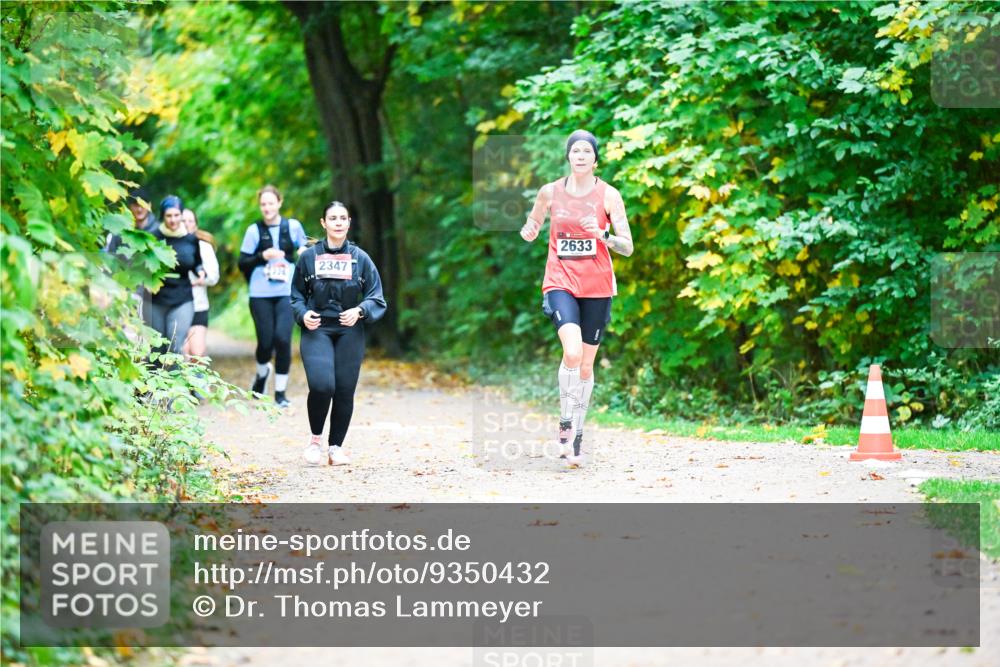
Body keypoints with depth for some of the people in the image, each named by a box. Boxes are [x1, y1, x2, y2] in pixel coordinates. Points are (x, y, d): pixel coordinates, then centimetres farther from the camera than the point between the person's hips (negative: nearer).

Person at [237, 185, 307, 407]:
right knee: (265, 341, -1)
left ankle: (281, 393, 0)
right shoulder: (254, 230, 2)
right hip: (261, 295, 0)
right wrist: (262, 256, -12)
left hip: (287, 292, 0)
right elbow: (242, 263, 3)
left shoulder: (293, 227, 5)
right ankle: (262, 373, 34)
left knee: (282, 339, -13)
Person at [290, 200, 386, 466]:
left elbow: (377, 299, 6)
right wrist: (303, 314, -6)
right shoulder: (309, 257, 5)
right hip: (317, 330, -1)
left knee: (345, 390, -2)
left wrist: (360, 311, -12)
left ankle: (336, 447, 15)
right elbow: (296, 295, 13)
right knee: (321, 385, -19)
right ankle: (315, 439, 5)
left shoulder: (360, 258, 5)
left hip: (349, 333, 1)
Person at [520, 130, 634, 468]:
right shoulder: (550, 192, 2)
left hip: (597, 287, 1)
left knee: (586, 365, 6)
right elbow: (532, 229, 16)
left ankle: (576, 436, 19)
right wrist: (528, 231, -8)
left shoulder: (608, 195, -3)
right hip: (560, 282, -1)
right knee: (572, 351, -24)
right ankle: (565, 423, -10)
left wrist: (602, 235, -23)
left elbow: (627, 247, -3)